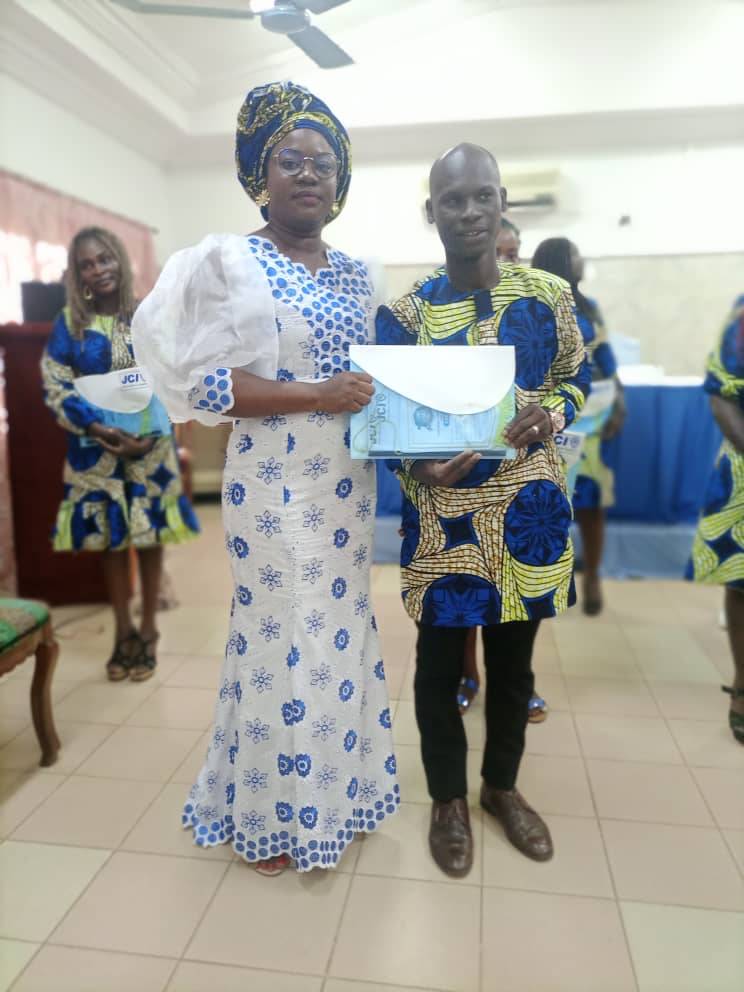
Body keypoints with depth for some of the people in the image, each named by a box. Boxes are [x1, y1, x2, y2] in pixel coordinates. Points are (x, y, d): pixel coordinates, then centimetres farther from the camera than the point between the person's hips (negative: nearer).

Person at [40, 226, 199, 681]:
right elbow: (55, 386, -4)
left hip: (151, 445, 0)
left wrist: (152, 432, -15)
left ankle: (148, 631, 20)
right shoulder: (69, 323, 0)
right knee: (110, 539, 8)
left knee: (151, 537, 5)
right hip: (96, 447, 1)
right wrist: (96, 427, -19)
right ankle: (123, 630, 24)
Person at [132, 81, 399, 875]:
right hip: (274, 479, -6)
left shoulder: (355, 273, 12)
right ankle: (271, 813, 27)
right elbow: (201, 380, -16)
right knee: (283, 632, 2)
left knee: (341, 624, 15)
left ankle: (333, 789, 37)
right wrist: (317, 395, -22)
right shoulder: (227, 262, -8)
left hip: (346, 477, 7)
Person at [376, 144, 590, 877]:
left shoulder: (548, 295, 0)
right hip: (442, 510, -1)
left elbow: (576, 380, 10)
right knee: (440, 659, 10)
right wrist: (420, 470, -23)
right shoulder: (403, 311, -4)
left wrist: (547, 415, -13)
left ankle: (502, 785, 40)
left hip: (525, 508, 2)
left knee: (514, 658, 16)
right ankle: (448, 797, 34)